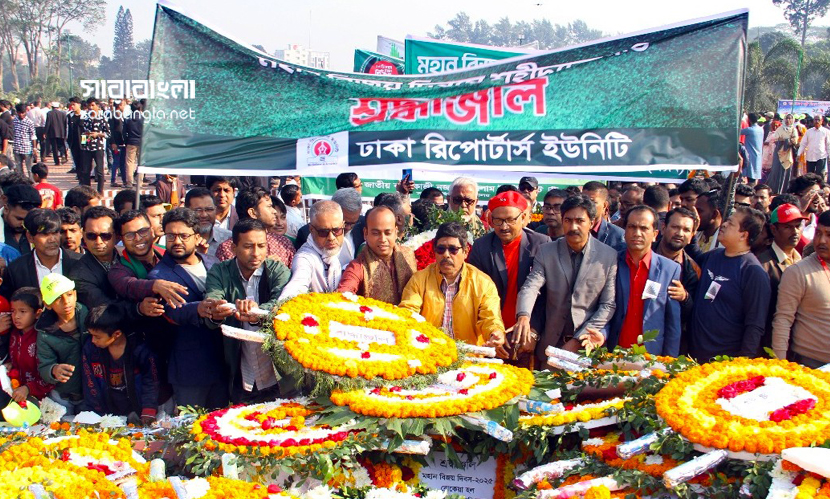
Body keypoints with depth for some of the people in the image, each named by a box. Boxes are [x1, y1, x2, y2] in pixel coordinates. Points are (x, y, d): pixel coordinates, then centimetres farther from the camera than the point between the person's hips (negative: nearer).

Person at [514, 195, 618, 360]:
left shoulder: (610, 256, -5)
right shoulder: (546, 252, -2)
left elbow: (608, 305, -5)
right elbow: (530, 287, -13)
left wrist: (578, 340, -12)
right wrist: (523, 316, -35)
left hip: (587, 345, -1)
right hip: (551, 344, 1)